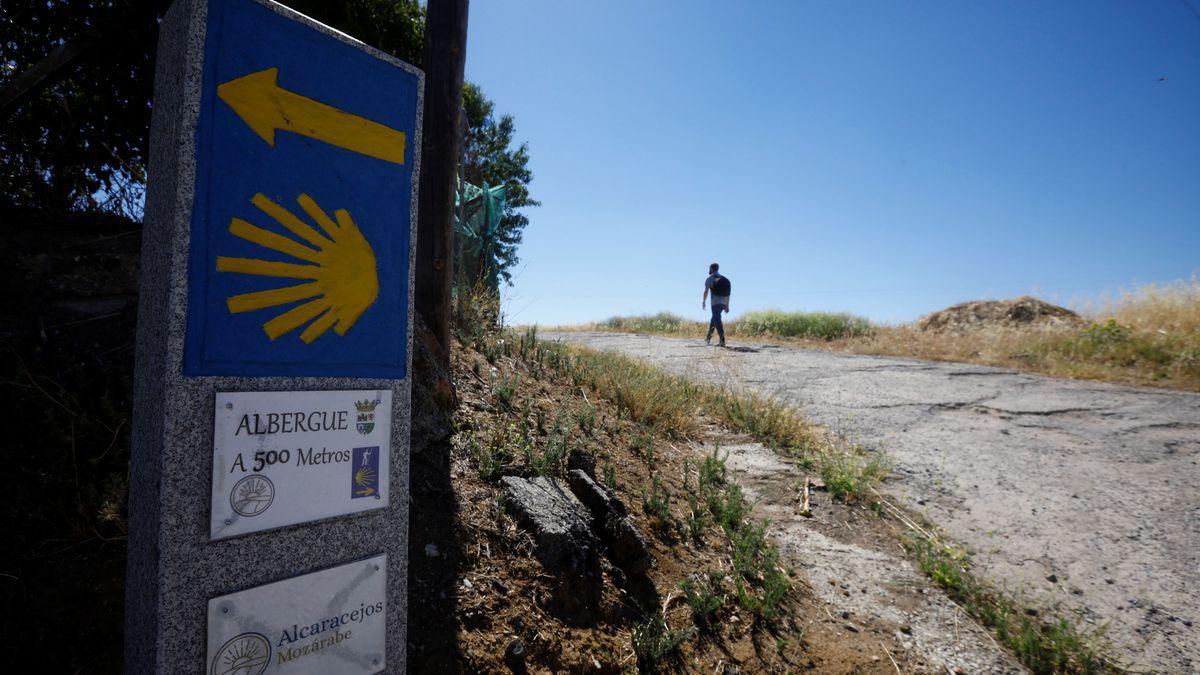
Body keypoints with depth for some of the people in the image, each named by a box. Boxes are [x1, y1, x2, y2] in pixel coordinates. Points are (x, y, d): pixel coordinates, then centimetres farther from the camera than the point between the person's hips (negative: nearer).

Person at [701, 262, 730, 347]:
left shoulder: (710, 278, 0)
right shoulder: (724, 279, 17)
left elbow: (706, 291, -10)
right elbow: (727, 293, 14)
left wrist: (703, 302, -1)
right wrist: (727, 305, 16)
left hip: (715, 302, -7)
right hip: (723, 303, 7)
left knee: (717, 321, -9)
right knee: (713, 319, 22)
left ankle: (722, 341, -21)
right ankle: (708, 338, 30)